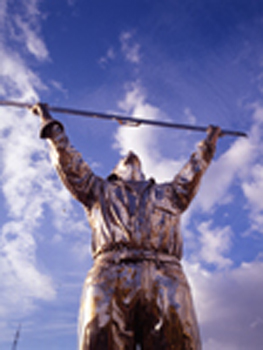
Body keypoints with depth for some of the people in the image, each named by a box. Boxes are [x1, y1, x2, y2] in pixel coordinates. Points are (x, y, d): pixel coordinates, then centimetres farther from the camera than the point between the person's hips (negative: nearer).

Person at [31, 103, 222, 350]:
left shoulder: (169, 195, 41)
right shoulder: (98, 191, 37)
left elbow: (193, 170, 54)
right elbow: (68, 162, 41)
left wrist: (208, 142, 68)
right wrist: (50, 123, 49)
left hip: (166, 276, 1)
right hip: (109, 275, -1)